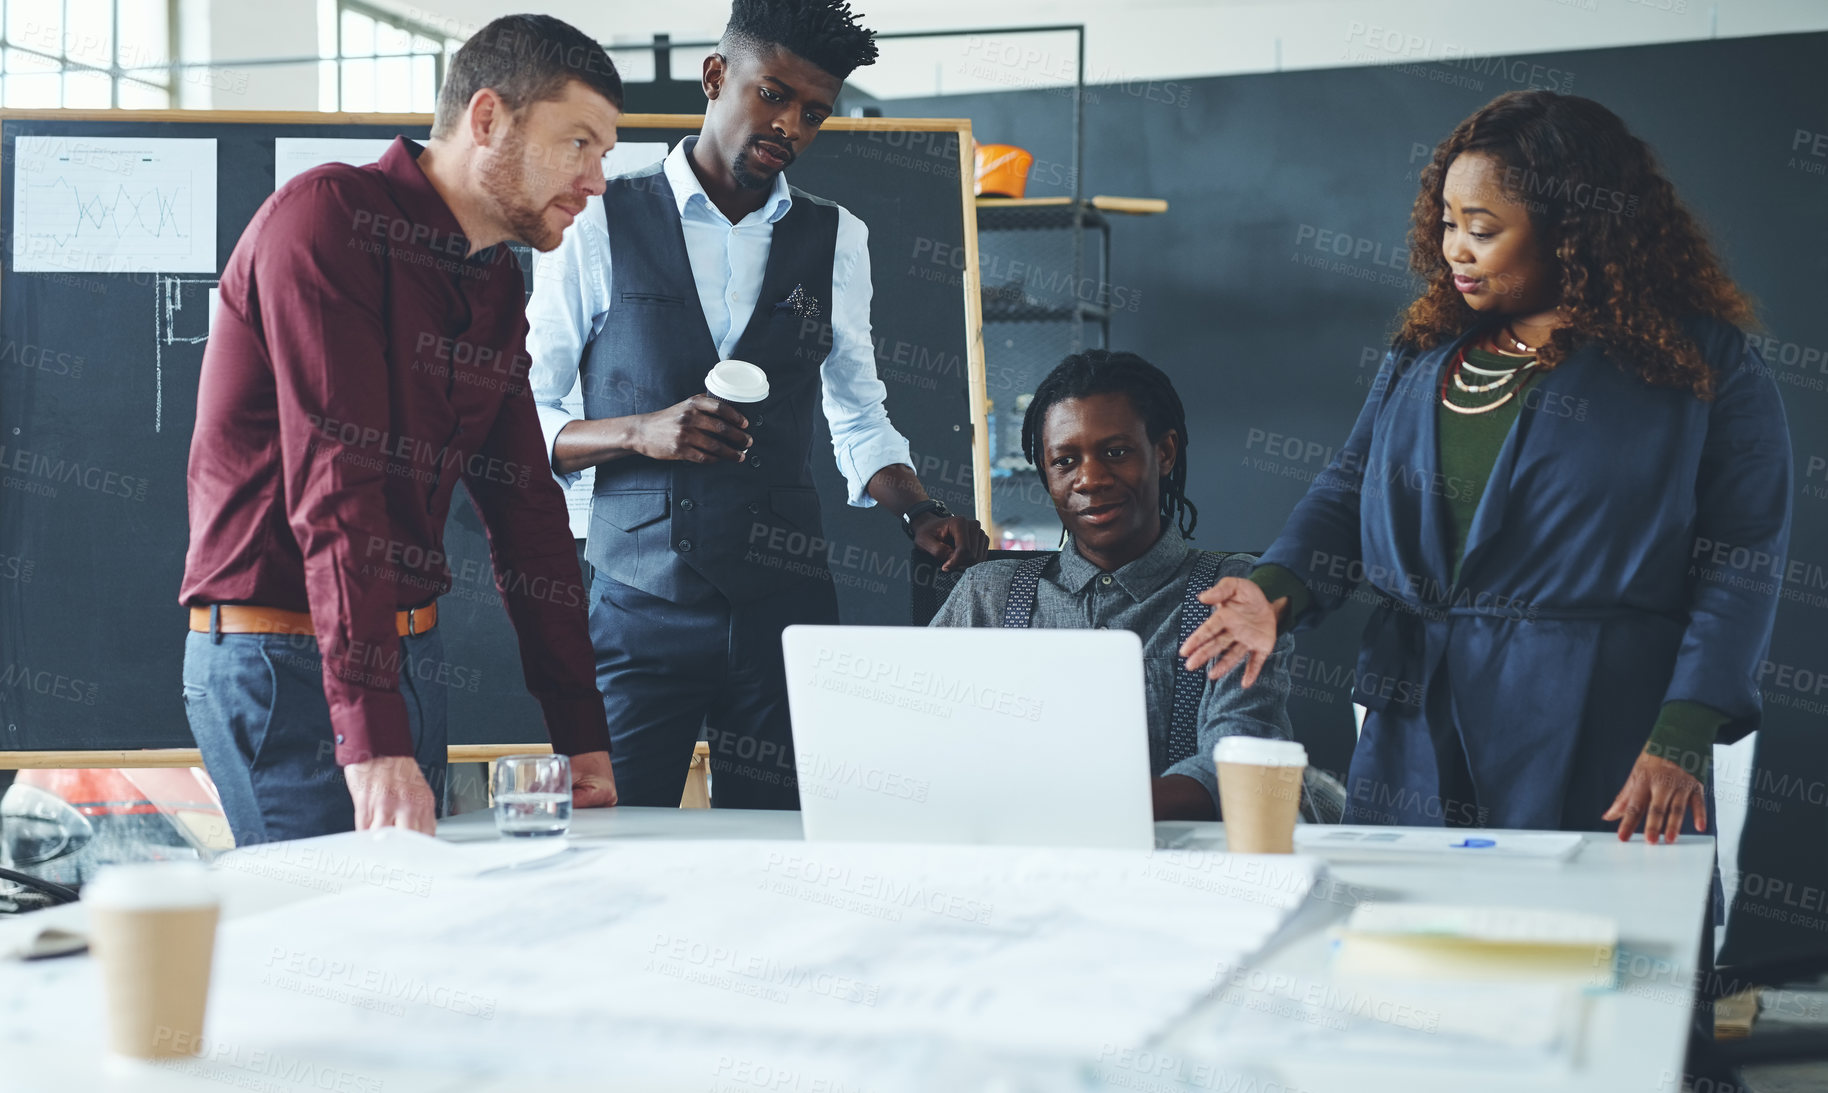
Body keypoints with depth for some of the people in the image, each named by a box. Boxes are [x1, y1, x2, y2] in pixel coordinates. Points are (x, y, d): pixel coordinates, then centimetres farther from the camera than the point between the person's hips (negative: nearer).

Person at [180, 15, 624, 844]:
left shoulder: (496, 283, 12)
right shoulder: (329, 217, -15)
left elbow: (525, 506, 14)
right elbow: (334, 481, -24)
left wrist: (583, 736, 9)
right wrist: (374, 740, -30)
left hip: (412, 652, 8)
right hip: (286, 656, -8)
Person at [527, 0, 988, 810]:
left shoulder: (836, 240, 11)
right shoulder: (601, 226, 2)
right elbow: (518, 420, 1)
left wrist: (918, 514, -1)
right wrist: (641, 432, -15)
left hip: (783, 606, 2)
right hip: (639, 610, -2)